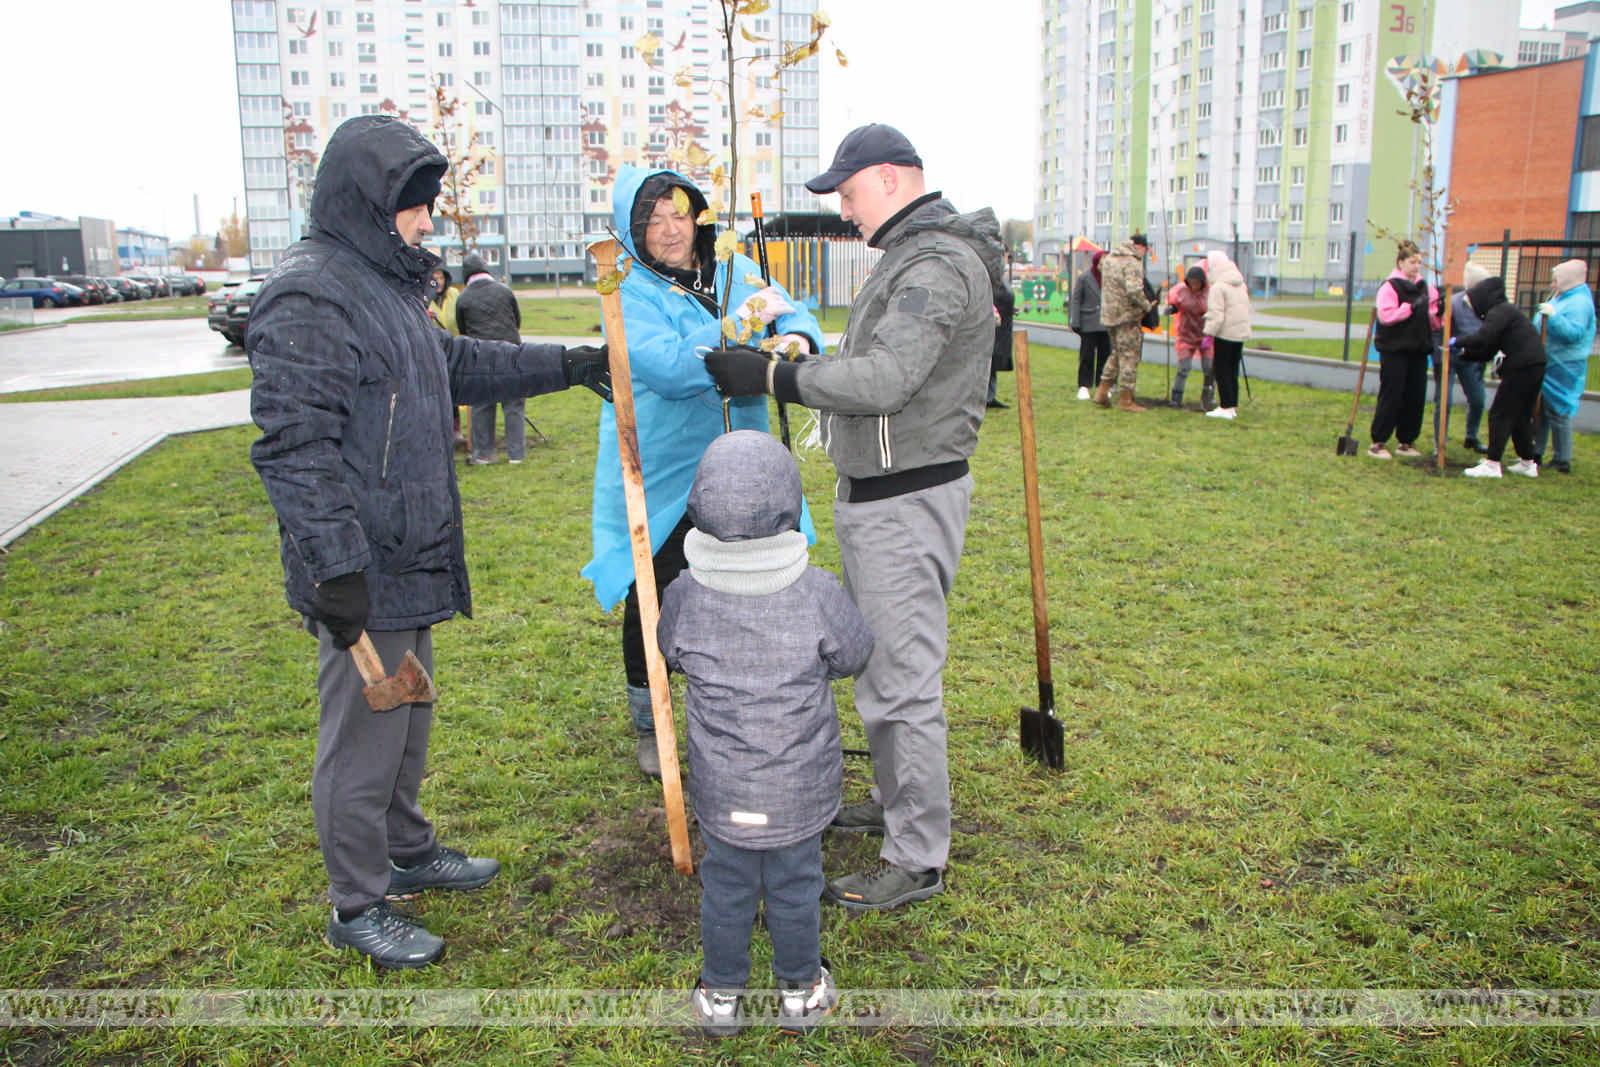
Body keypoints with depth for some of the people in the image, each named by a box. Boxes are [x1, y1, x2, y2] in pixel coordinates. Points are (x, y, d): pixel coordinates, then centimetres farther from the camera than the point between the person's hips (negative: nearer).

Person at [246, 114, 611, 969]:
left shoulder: (386, 282, 14)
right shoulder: (309, 298, -18)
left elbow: (458, 364, 28)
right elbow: (294, 446, -23)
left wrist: (564, 366, 25)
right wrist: (336, 568, -25)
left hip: (412, 560, 10)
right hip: (362, 573, -10)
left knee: (407, 716, 22)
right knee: (364, 731, 3)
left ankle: (407, 850, 41)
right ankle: (356, 905, 20)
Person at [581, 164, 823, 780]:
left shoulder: (736, 272, 5)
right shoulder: (629, 294, -10)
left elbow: (797, 317, -3)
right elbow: (669, 369, -25)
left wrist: (798, 338, -26)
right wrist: (742, 326, -26)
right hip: (659, 481, -4)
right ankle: (648, 727, 31)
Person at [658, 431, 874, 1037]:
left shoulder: (685, 596, -16)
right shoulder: (818, 594, -20)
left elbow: (671, 654, 3)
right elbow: (854, 656, -4)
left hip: (721, 788, 1)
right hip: (801, 786, -1)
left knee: (725, 887, 17)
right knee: (795, 886, 17)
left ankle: (720, 994, 34)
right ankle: (800, 990, 35)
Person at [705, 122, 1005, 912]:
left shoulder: (937, 265, -18)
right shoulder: (908, 256, 17)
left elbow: (884, 381, -29)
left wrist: (774, 378, -25)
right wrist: (800, 354, 8)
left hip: (907, 502, -11)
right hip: (873, 492, 11)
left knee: (902, 680, -5)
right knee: (877, 661, 21)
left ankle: (918, 859, 7)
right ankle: (893, 801, 39)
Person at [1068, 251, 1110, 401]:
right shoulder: (1084, 278, -3)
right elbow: (1076, 300, -2)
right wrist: (1075, 323, -8)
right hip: (1089, 324, -3)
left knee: (1105, 355, 7)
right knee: (1087, 356, 0)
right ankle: (1083, 386, 6)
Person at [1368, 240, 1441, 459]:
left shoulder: (1425, 287, 14)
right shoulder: (1390, 286, -6)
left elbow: (1432, 321, 16)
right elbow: (1386, 315, -19)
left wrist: (1439, 312, -4)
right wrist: (1411, 307, -22)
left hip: (1418, 350, 7)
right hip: (1395, 350, -7)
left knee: (1416, 397, 7)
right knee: (1391, 396, -5)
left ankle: (1406, 442, 17)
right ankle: (1378, 443, 2)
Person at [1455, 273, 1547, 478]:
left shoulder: (1500, 311, -10)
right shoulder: (1505, 310, 20)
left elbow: (1482, 339, -25)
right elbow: (1487, 351, 17)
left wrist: (1458, 343, -12)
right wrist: (1463, 353, 8)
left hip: (1522, 367, -10)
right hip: (1533, 366, 10)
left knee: (1500, 414, -6)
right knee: (1521, 415, 17)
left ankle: (1492, 465, -6)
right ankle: (1528, 463, 23)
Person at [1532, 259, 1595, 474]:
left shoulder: (1579, 303, -15)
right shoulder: (1562, 298, 17)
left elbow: (1574, 333, -26)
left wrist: (1553, 316, -32)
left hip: (1561, 370, -10)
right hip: (1547, 366, 10)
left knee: (1558, 412, -6)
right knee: (1539, 411, 13)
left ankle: (1562, 461, 0)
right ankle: (1535, 454, 21)